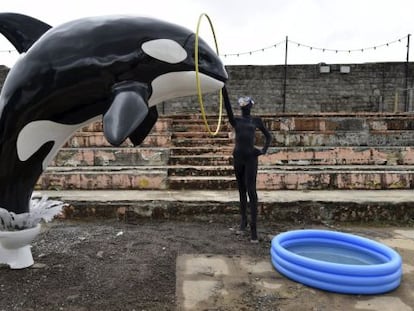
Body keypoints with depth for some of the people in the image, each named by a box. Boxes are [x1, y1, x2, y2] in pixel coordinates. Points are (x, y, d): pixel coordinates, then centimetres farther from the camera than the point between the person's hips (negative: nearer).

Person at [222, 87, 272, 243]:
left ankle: (253, 228, -8)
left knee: (251, 191, -9)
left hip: (251, 158, -2)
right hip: (238, 157, 2)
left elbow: (268, 135, 13)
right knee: (242, 190, 11)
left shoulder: (256, 121, 7)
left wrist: (264, 150, -2)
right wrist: (223, 89, -17)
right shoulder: (235, 120, 8)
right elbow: (227, 106, -6)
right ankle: (243, 221, 23)